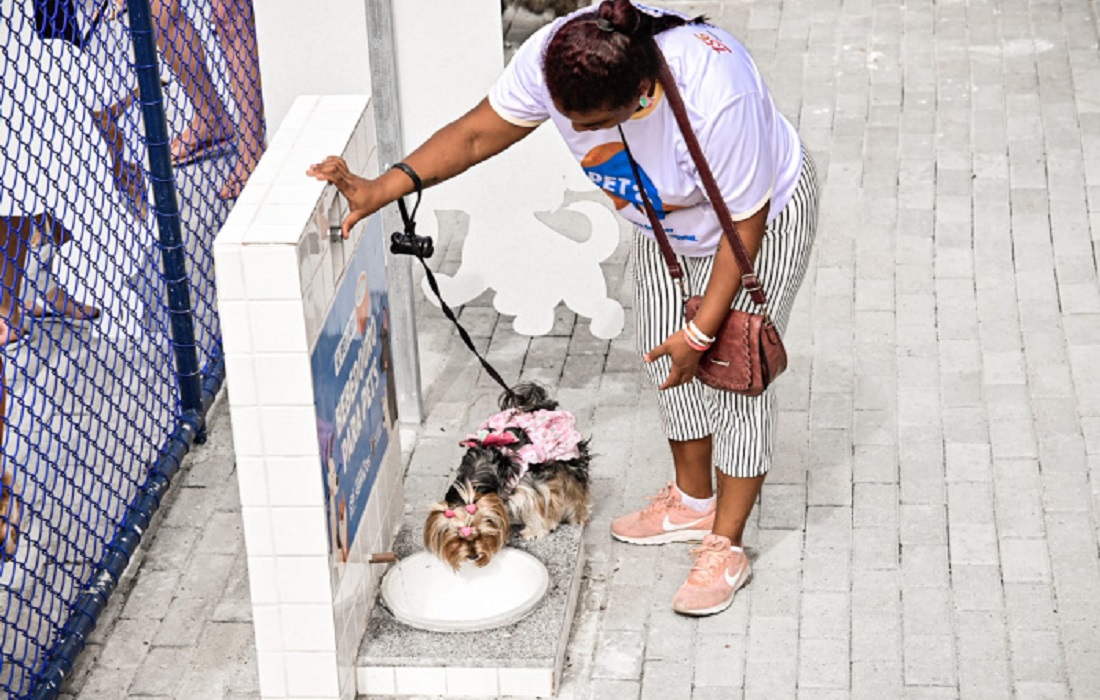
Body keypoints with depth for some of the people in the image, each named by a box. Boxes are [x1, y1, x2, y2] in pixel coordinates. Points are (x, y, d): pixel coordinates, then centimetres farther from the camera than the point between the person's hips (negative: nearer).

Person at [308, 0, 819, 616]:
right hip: (671, 220, 6)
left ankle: (726, 547, 13)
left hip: (766, 214, -6)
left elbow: (745, 225, -32)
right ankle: (693, 501, 38)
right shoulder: (551, 57, -31)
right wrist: (382, 189, -26)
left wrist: (702, 332, -26)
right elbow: (479, 132, -17)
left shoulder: (715, 97, -45)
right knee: (669, 361, 16)